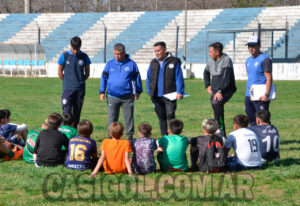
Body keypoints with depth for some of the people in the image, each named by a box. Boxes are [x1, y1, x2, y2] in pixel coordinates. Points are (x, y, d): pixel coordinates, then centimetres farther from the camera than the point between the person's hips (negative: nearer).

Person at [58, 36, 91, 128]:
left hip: (80, 89, 2)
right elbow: (60, 72, 5)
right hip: (68, 89, -2)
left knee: (77, 113, 6)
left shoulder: (84, 57, 3)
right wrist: (67, 83, 6)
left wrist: (80, 82, 7)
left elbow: (87, 73, 12)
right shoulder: (64, 56, -1)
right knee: (66, 112, -8)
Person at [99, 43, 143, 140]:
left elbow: (137, 78, 11)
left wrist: (138, 91, 12)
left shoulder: (131, 64, 2)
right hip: (112, 96, 1)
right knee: (112, 118, 4)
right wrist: (102, 92, 1)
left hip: (127, 97, -1)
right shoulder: (110, 64, 4)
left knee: (129, 118, 2)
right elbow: (104, 77, 7)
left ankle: (130, 137, 10)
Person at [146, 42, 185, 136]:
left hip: (169, 95, -4)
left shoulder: (174, 62, -1)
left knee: (170, 116, -11)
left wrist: (179, 92, -14)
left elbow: (179, 78, -4)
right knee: (161, 117, 10)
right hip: (156, 96, 5)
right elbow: (149, 78, 16)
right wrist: (149, 91, 6)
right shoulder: (153, 63, 11)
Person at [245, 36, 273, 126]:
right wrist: (248, 93, 18)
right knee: (252, 120, 11)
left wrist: (266, 95, -22)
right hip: (248, 95, 8)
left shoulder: (264, 59, -9)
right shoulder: (248, 60, 17)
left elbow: (269, 79, -14)